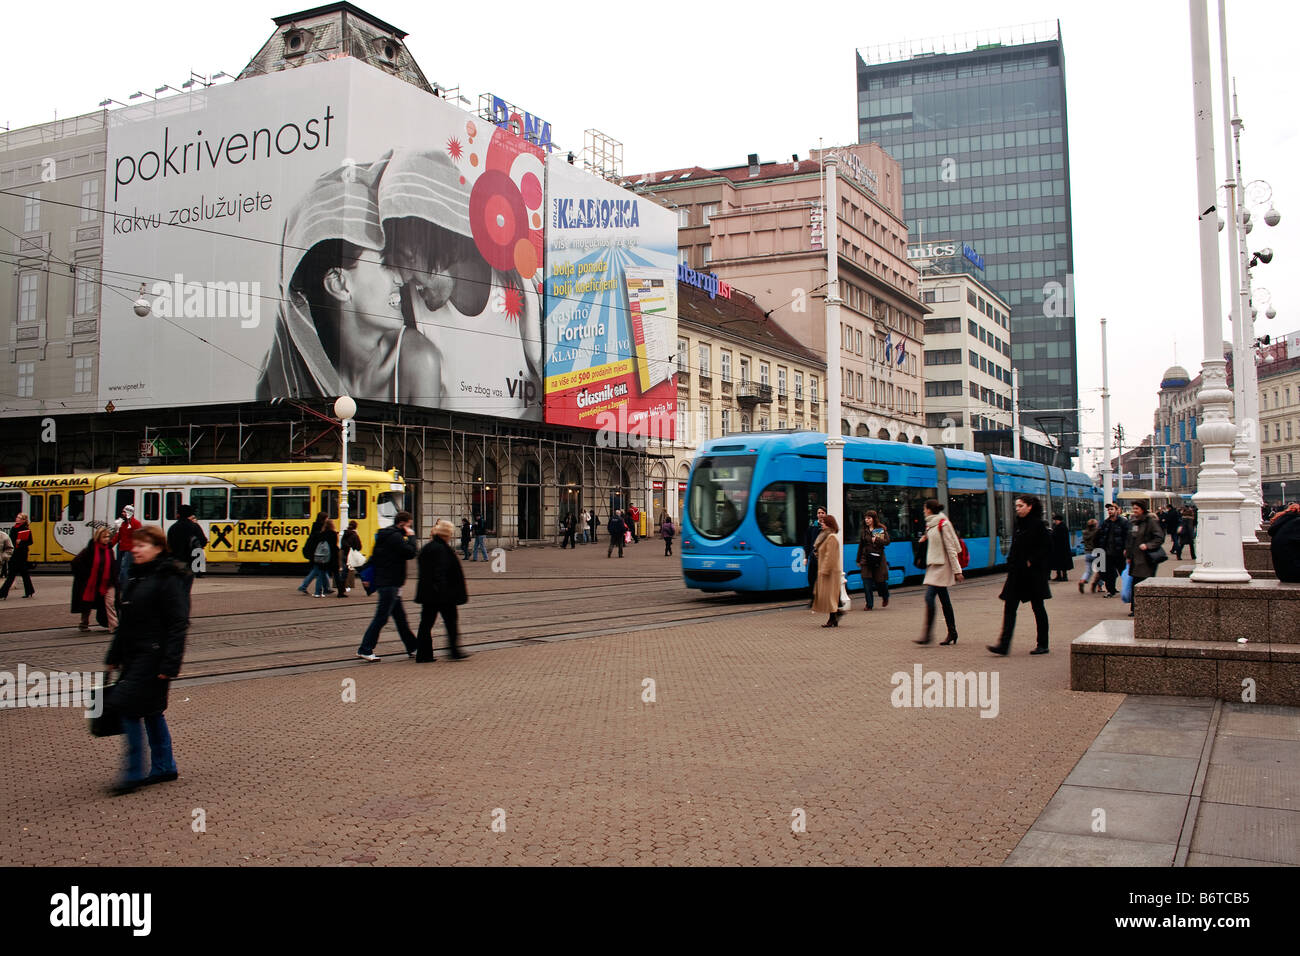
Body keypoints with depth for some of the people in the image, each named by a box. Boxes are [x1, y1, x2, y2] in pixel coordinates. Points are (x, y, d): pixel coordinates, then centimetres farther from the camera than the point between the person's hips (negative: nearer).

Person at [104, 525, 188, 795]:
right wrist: (114, 656, 20)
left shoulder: (168, 579, -14)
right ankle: (164, 766, 23)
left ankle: (134, 773, -1)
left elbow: (178, 624, -17)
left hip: (153, 657, -9)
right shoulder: (135, 576, 13)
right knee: (150, 711, 13)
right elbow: (125, 621, 21)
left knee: (129, 707, -10)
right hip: (134, 656, 9)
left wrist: (169, 665, -21)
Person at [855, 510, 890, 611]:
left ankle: (885, 598, 33)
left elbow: (887, 541, -7)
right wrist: (858, 560, 16)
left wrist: (876, 540, -21)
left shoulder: (881, 529, 1)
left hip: (878, 559, -3)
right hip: (866, 559, 3)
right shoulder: (864, 531, 11)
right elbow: (860, 546, 15)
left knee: (880, 580, 2)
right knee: (867, 582, -4)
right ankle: (869, 604, 2)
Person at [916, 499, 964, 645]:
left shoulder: (943, 524, -12)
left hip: (941, 566, -9)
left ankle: (927, 634, -14)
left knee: (929, 597, -14)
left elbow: (951, 548, -14)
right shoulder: (930, 524, 13)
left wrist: (956, 570, -15)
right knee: (944, 600, 11)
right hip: (934, 565, 9)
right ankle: (952, 633, 16)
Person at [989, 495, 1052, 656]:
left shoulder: (1037, 524, -9)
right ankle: (1004, 644, -4)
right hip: (1017, 573, 7)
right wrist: (1011, 562, 7)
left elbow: (1046, 546, -13)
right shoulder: (1019, 524, 12)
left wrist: (1032, 561, -15)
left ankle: (1043, 645, 16)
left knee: (1038, 608, 4)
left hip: (1033, 573, -7)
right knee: (1009, 607, -1)